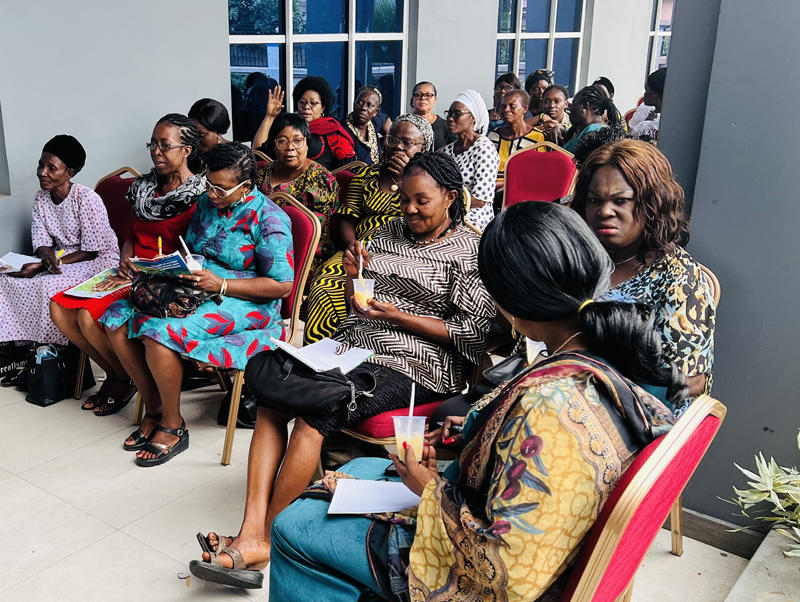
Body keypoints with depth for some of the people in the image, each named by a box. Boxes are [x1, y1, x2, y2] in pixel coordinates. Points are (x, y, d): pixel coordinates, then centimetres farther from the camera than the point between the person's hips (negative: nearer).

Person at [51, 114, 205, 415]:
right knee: (60, 307, -5)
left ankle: (126, 379, 3)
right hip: (133, 275, 8)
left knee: (90, 316, -24)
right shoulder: (146, 187, 13)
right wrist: (124, 262, -1)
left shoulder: (199, 196, -11)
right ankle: (112, 373, 11)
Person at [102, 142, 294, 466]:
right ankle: (154, 410, 4)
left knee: (158, 331, -30)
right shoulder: (206, 203, 8)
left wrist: (221, 284, -22)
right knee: (117, 319, -9)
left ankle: (173, 426, -9)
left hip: (244, 303, -8)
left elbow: (282, 285, -17)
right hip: (193, 290, 8)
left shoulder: (268, 218, -15)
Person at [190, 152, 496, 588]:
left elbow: (471, 333, -8)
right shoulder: (388, 233, 18)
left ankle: (263, 540, -19)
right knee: (264, 386, -21)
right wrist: (353, 275, 0)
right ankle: (251, 531, -27)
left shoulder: (471, 250, -1)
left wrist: (396, 315, -12)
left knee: (314, 410, -31)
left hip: (416, 365, -6)